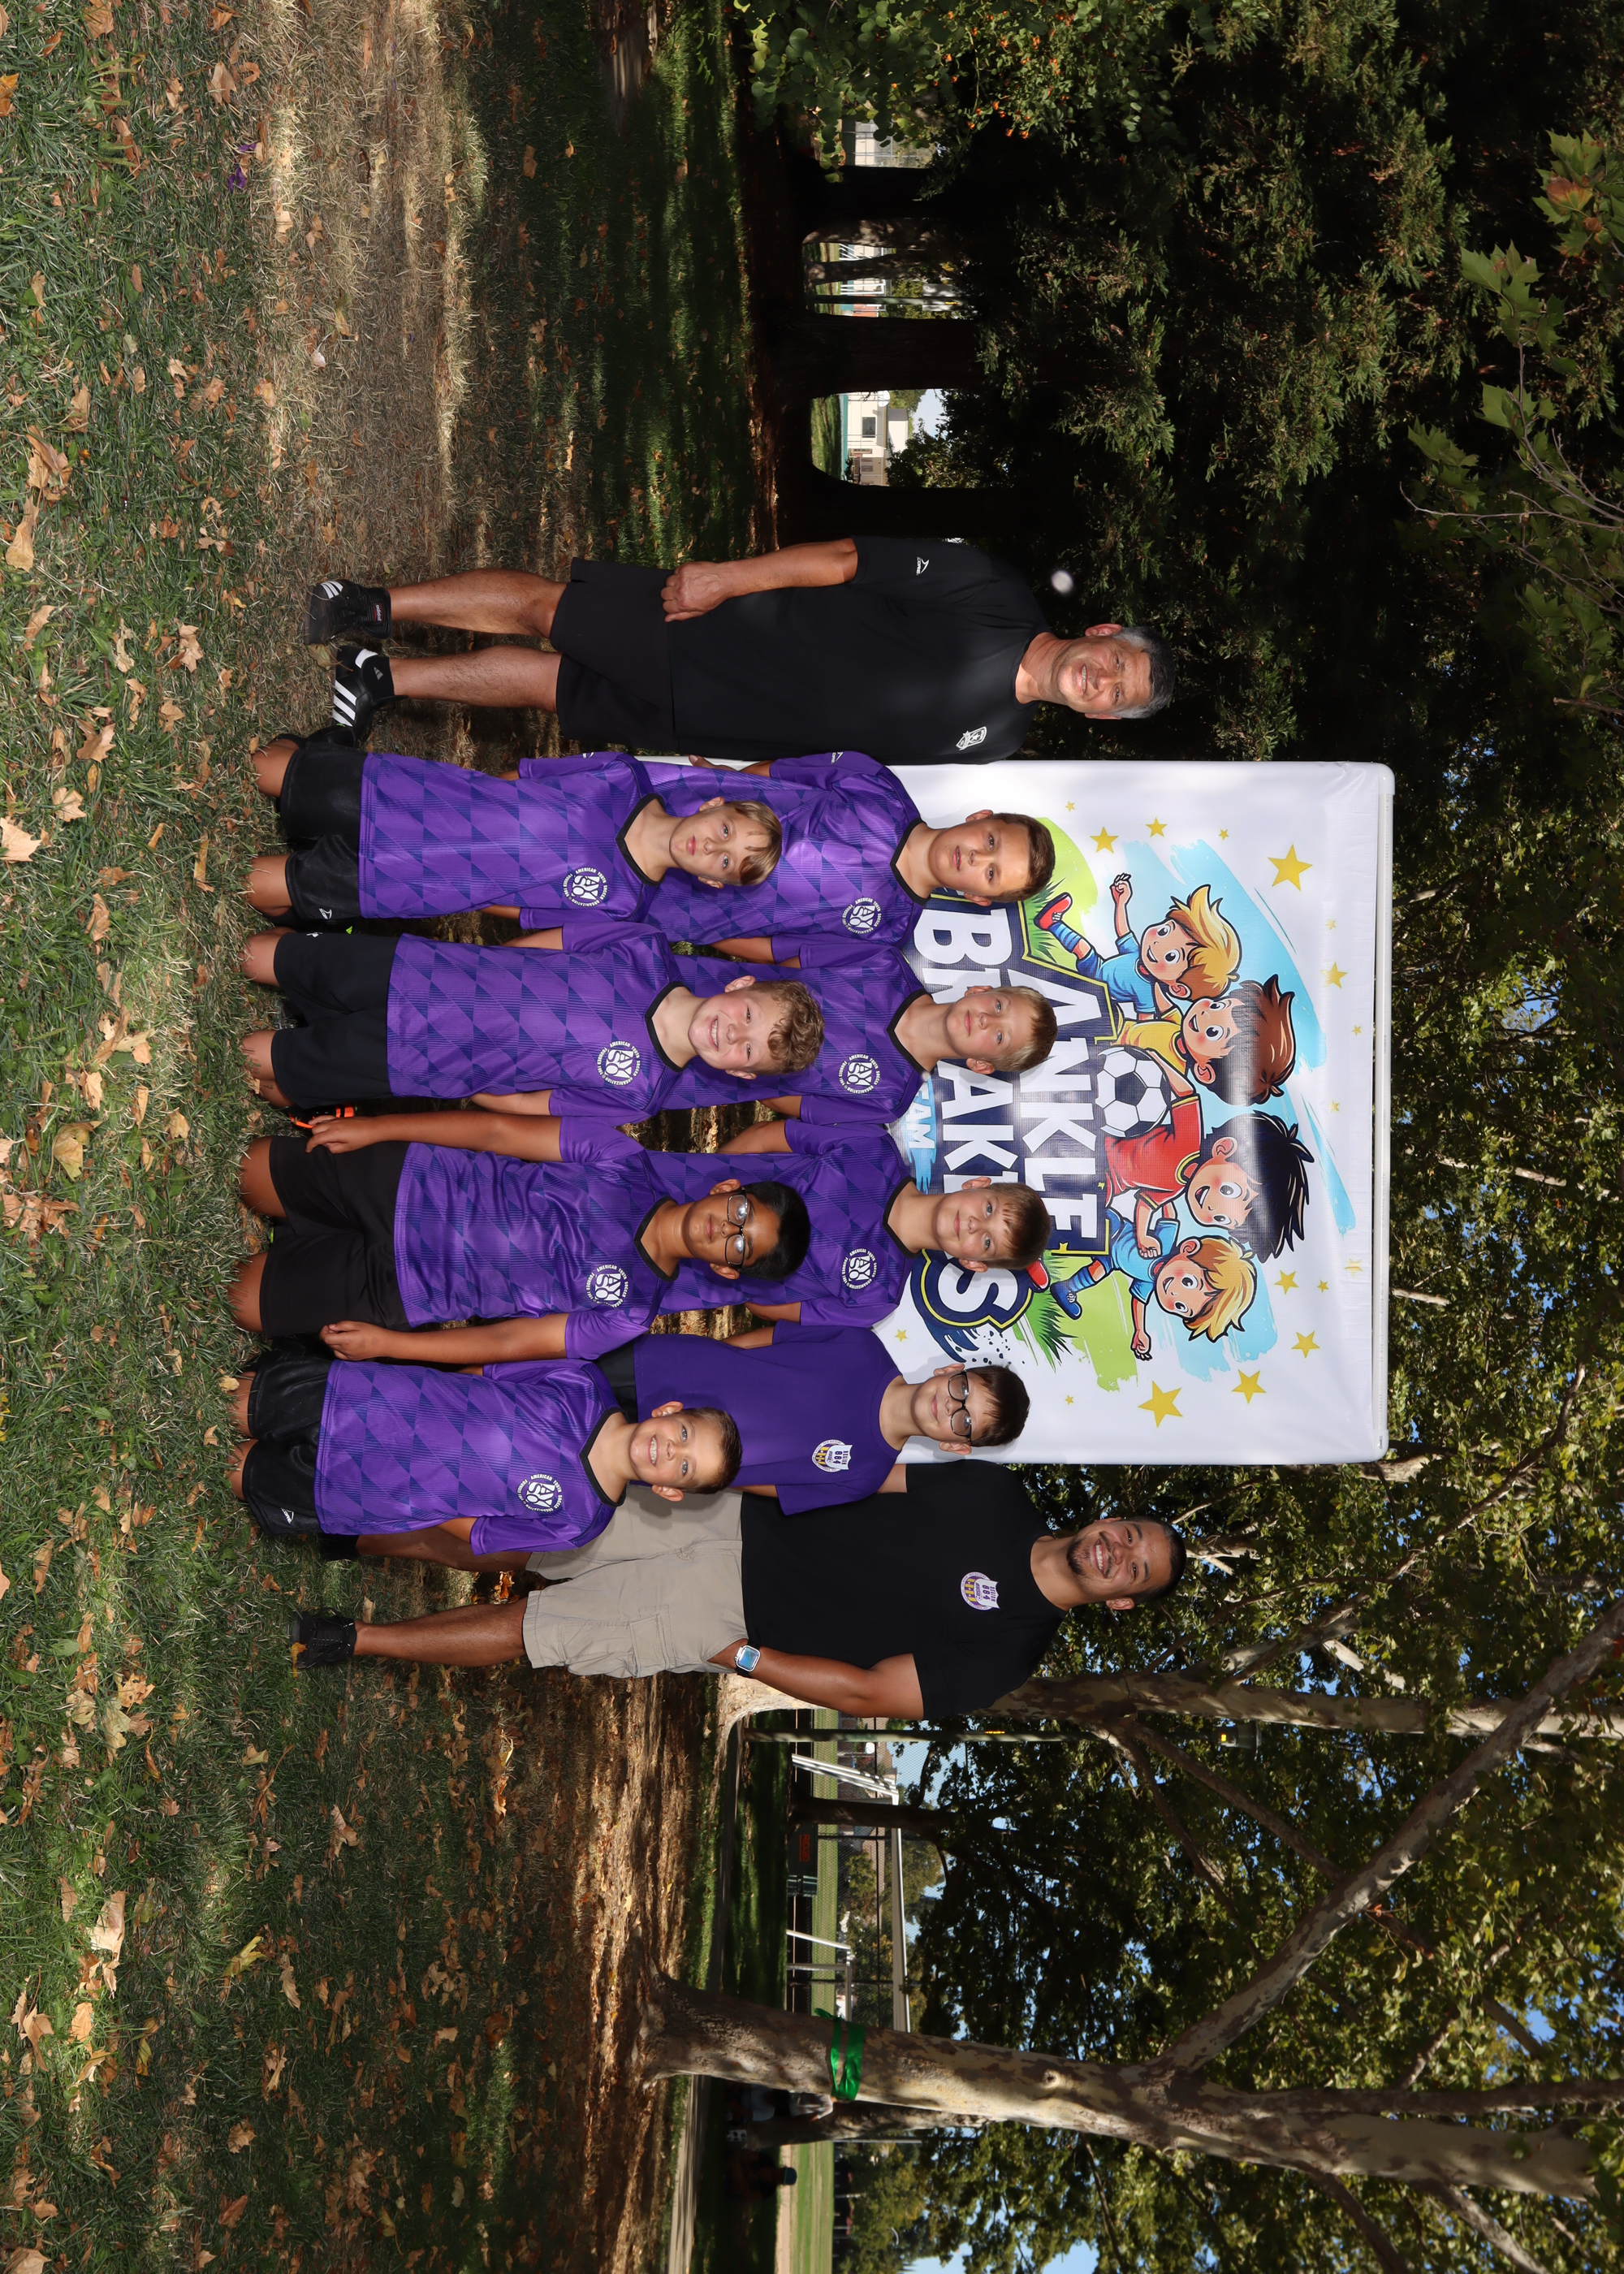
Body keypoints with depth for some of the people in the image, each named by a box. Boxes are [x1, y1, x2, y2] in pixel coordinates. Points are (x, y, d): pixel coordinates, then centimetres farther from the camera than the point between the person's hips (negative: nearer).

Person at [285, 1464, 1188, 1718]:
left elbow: (872, 1692, -14)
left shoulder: (1005, 1653, -11)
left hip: (727, 1620, -4)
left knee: (527, 1628, -9)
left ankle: (360, 1639, 7)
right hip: (738, 1518, 4)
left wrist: (744, 1657, -15)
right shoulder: (996, 1497, 3)